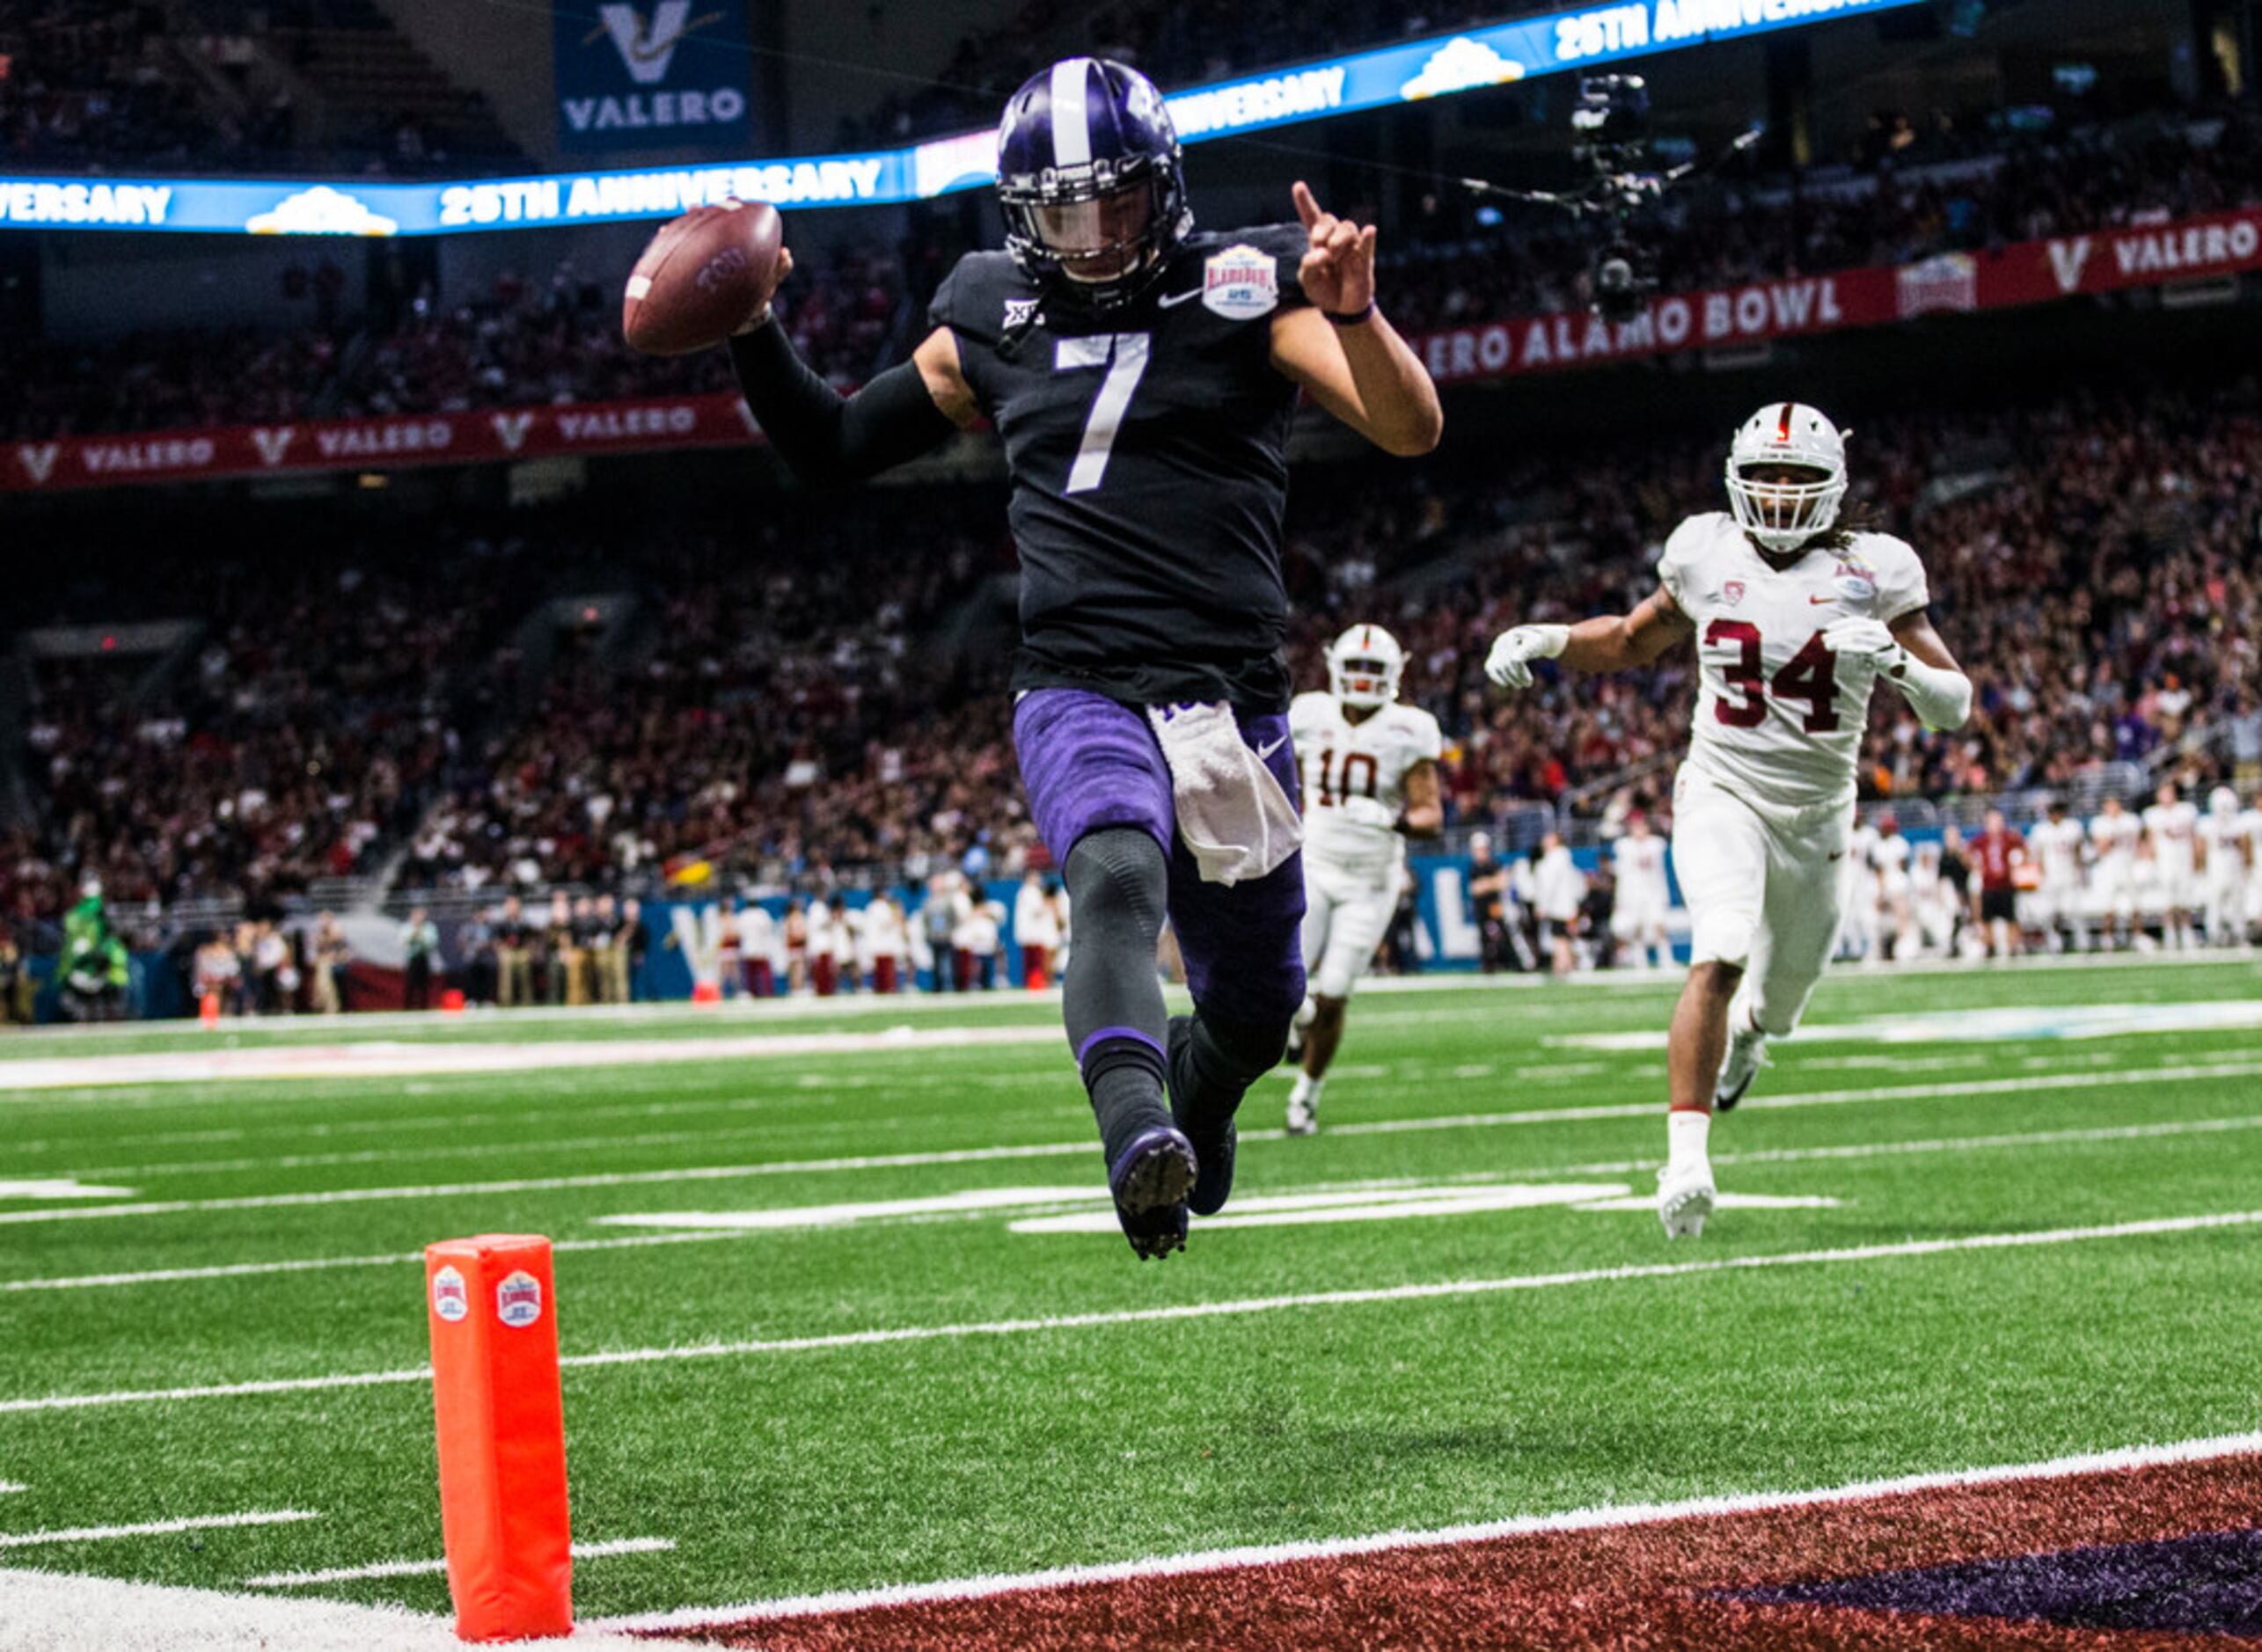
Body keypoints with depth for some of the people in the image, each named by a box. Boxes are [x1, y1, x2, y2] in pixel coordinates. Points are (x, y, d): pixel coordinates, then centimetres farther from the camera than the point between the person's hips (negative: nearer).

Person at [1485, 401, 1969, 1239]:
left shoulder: (1872, 572, -5)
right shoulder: (1706, 554, 0)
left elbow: (1954, 707, -5)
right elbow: (1634, 641, 18)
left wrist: (1897, 660, -25)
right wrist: (1544, 639, 1)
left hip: (1817, 813, 2)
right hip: (1722, 794, -2)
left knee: (1778, 1004, 17)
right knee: (1720, 958, -28)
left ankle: (1747, 1028, 57)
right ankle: (1686, 1156, -28)